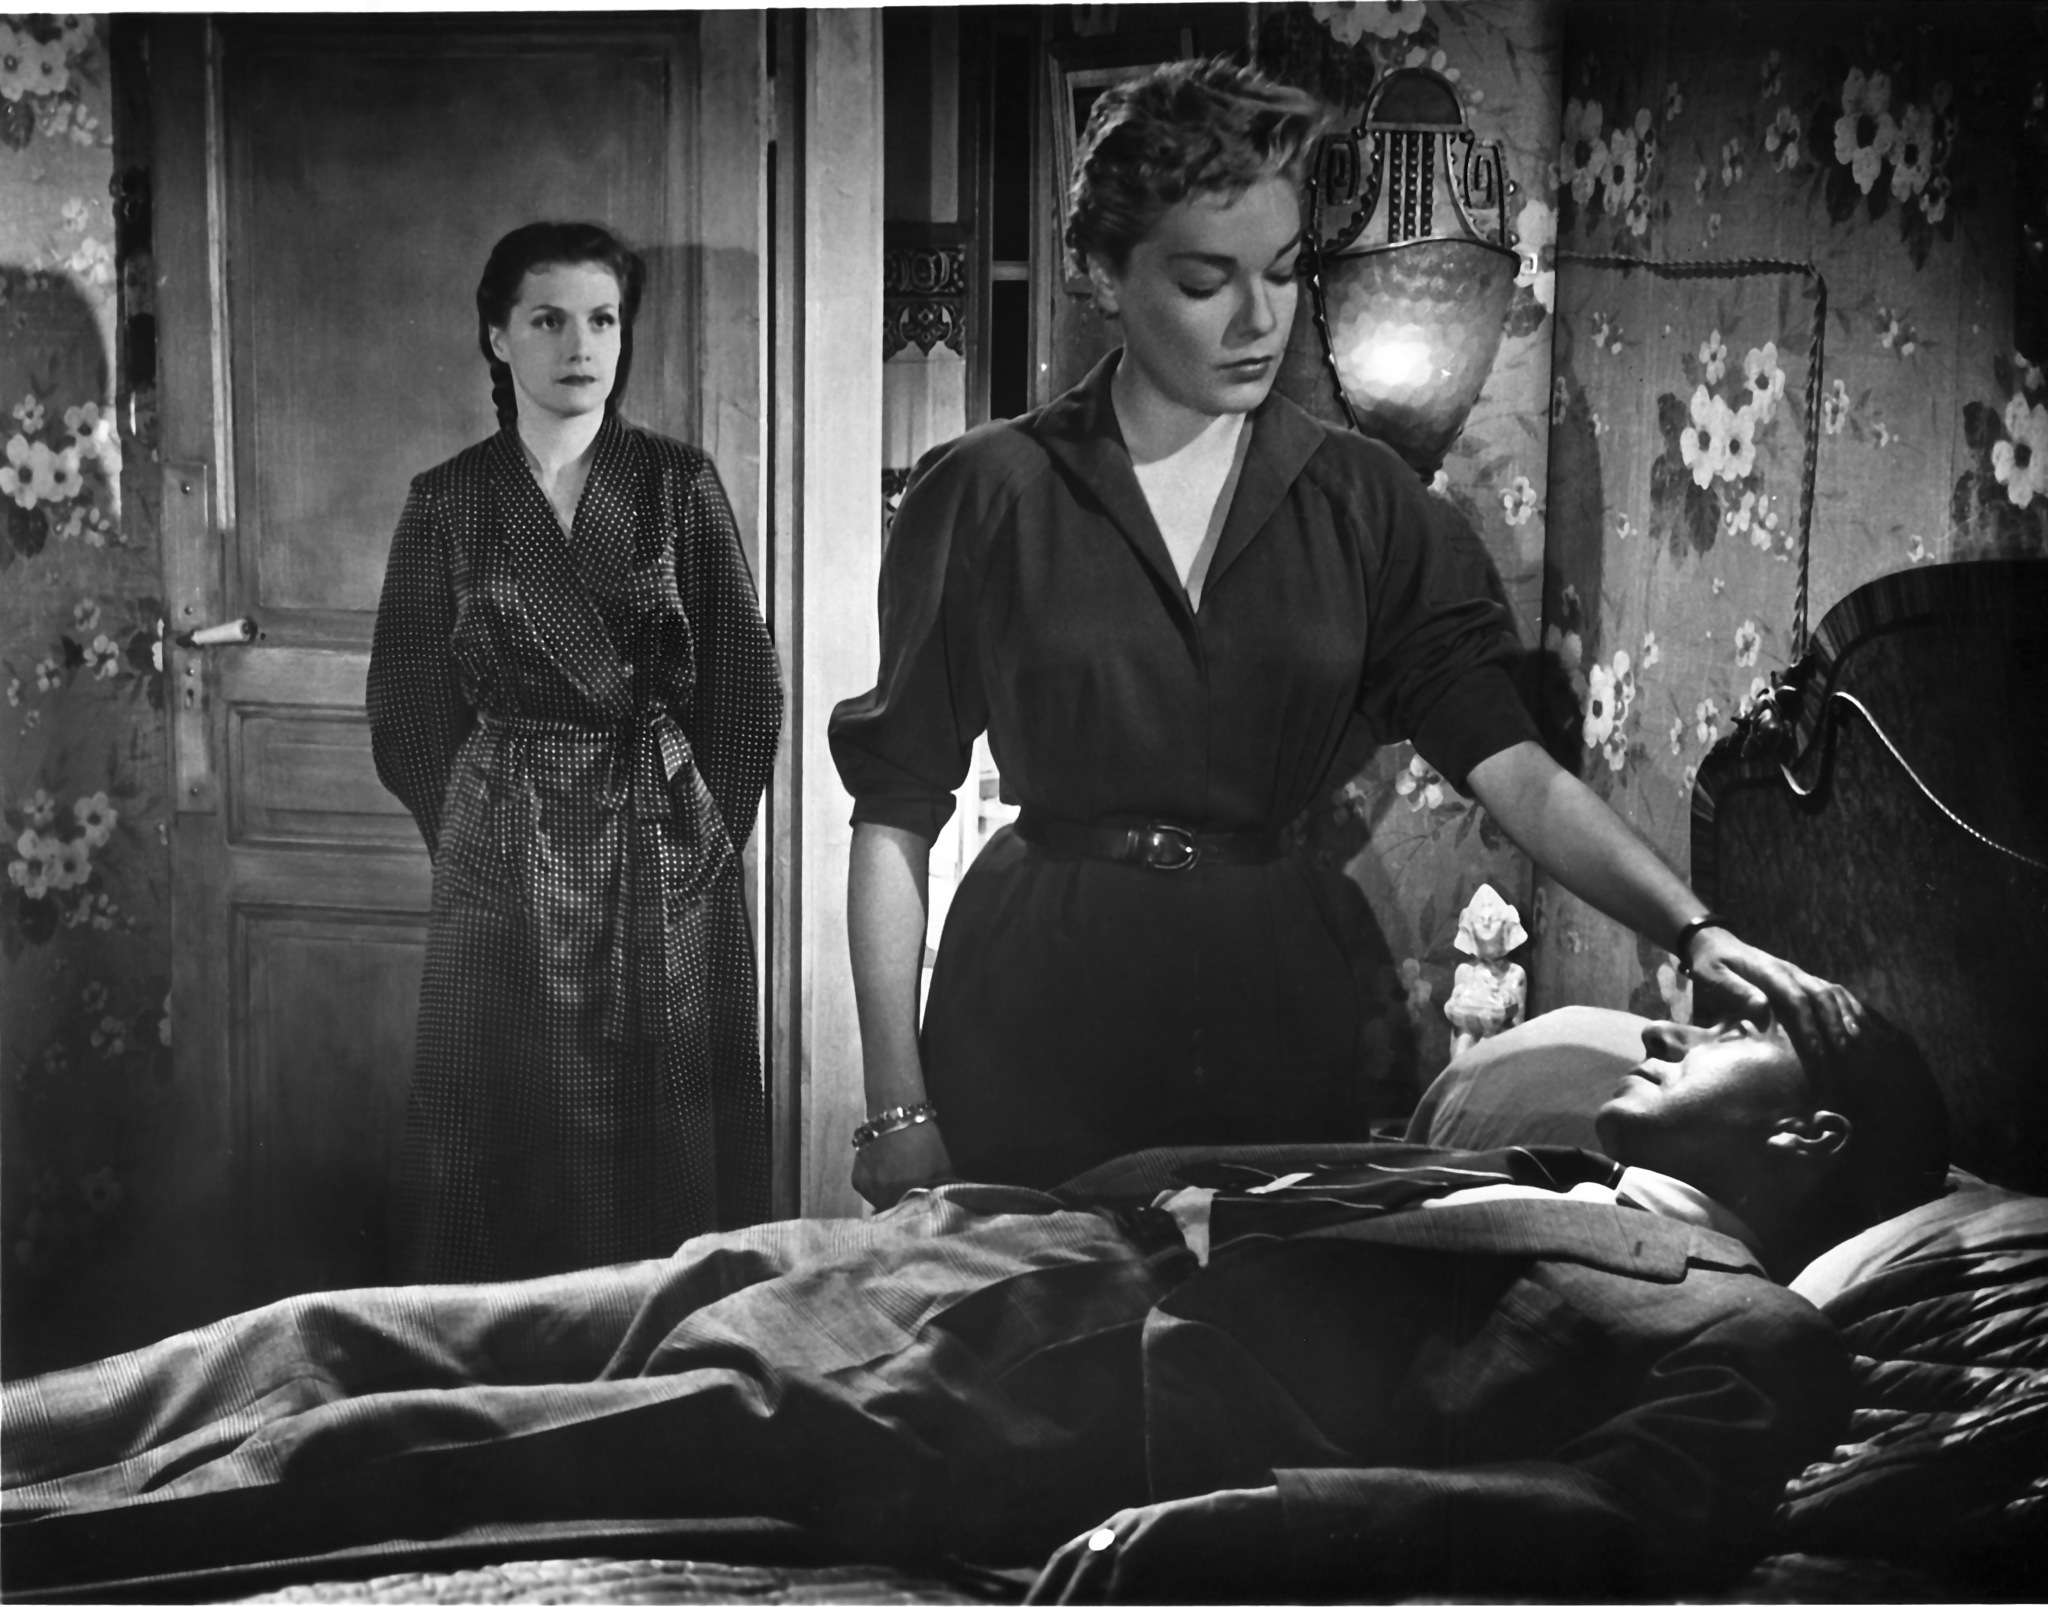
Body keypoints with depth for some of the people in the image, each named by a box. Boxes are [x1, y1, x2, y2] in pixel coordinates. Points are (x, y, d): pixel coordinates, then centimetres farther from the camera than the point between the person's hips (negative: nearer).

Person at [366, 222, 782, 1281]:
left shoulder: (679, 484, 3)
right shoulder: (449, 501, 4)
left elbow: (746, 689, 2)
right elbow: (407, 711, 7)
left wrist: (707, 834, -4)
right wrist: (472, 827, 0)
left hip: (666, 852, 0)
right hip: (501, 865, 0)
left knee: (666, 1134, 4)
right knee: (510, 1134, 4)